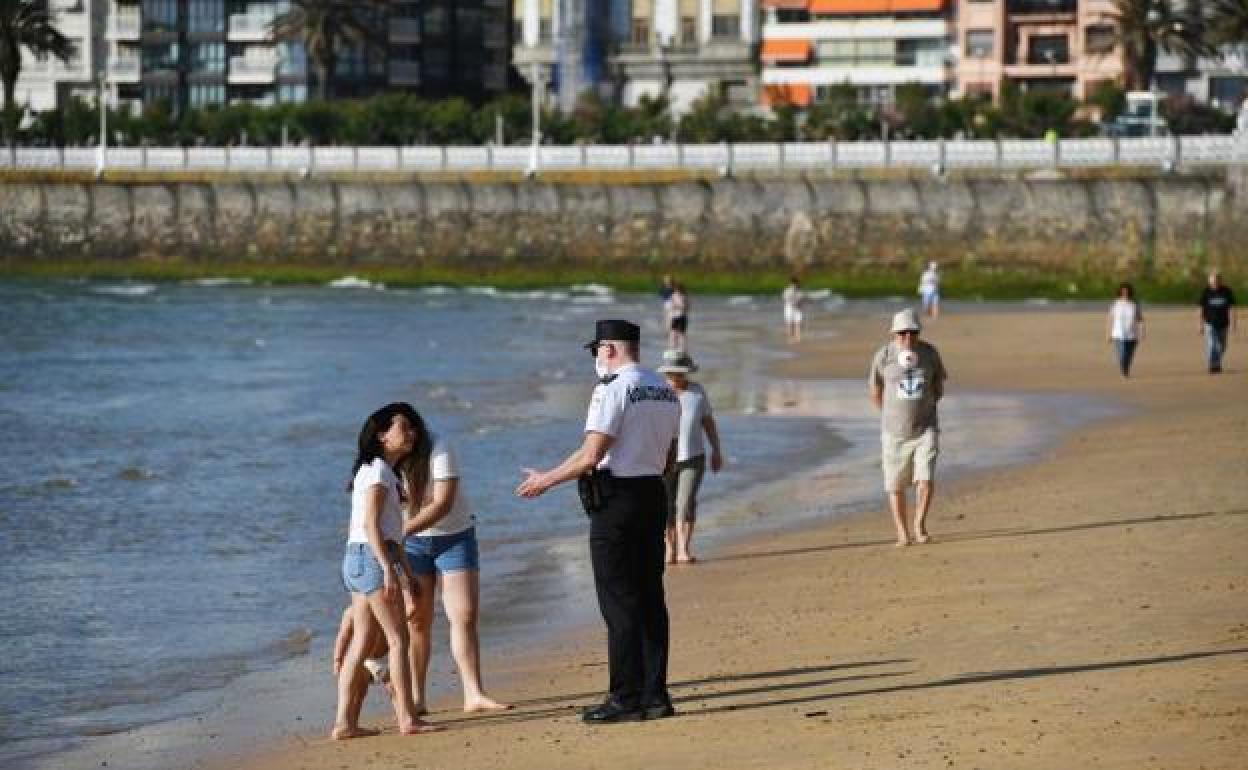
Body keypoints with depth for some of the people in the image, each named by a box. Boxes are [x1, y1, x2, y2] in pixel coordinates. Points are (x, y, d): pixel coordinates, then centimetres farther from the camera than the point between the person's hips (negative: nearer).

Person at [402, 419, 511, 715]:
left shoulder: (439, 450, -21)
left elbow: (443, 503, -28)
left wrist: (403, 531, -36)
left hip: (455, 536, -2)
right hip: (412, 543, 2)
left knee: (466, 616, -7)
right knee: (416, 621, -1)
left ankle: (474, 695, -7)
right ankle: (415, 699, 3)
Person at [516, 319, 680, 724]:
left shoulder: (612, 389, -13)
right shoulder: (666, 391, 11)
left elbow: (591, 456, -18)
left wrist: (545, 479, -6)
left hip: (615, 500, -8)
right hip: (654, 495, 8)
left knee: (619, 603, -4)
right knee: (650, 597, 10)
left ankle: (626, 699, -5)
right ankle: (655, 694, 10)